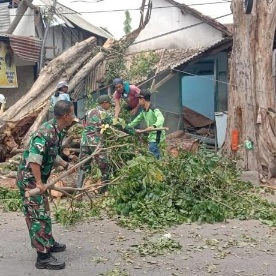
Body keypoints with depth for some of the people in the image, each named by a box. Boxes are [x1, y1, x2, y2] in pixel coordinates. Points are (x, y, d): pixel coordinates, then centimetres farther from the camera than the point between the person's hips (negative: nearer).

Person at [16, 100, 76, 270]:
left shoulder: (59, 131, 4)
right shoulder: (46, 132, -26)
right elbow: (34, 159, -31)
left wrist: (66, 165, 19)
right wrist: (39, 183, -28)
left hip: (36, 178, 10)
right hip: (30, 179, -10)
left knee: (41, 213, 21)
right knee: (40, 215, -6)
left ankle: (48, 243, 35)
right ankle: (43, 257, 1)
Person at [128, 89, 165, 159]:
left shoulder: (154, 110, -20)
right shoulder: (144, 111, 9)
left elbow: (161, 119, -38)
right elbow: (137, 120, 23)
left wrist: (154, 126, -57)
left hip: (157, 136, -9)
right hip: (151, 136, 9)